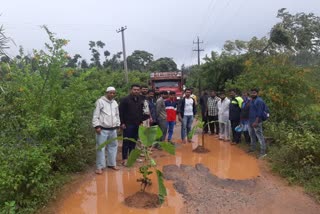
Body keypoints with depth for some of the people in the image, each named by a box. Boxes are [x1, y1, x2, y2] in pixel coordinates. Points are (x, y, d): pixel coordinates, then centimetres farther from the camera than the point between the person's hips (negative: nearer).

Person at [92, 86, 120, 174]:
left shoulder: (115, 103, 12)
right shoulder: (100, 101, -8)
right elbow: (96, 115, -10)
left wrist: (118, 125, 17)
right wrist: (97, 126, -15)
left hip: (113, 129, 7)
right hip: (103, 129, -7)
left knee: (113, 146, 14)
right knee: (101, 148, -2)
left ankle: (112, 164, 28)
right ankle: (100, 167, 8)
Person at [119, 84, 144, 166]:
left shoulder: (140, 100, 12)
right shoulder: (125, 100, -6)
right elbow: (121, 112, -8)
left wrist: (141, 121, 12)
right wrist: (122, 123, -12)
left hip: (136, 125, 6)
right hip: (127, 124, -5)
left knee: (134, 141, 11)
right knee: (126, 142, -1)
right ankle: (124, 159, 6)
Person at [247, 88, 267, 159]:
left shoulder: (259, 101, -13)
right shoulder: (251, 100, 14)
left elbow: (259, 113, -18)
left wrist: (256, 122, -22)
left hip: (256, 122, -10)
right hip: (250, 121, 10)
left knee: (260, 136, -9)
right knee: (252, 135, 20)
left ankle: (263, 152, -6)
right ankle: (252, 148, 36)